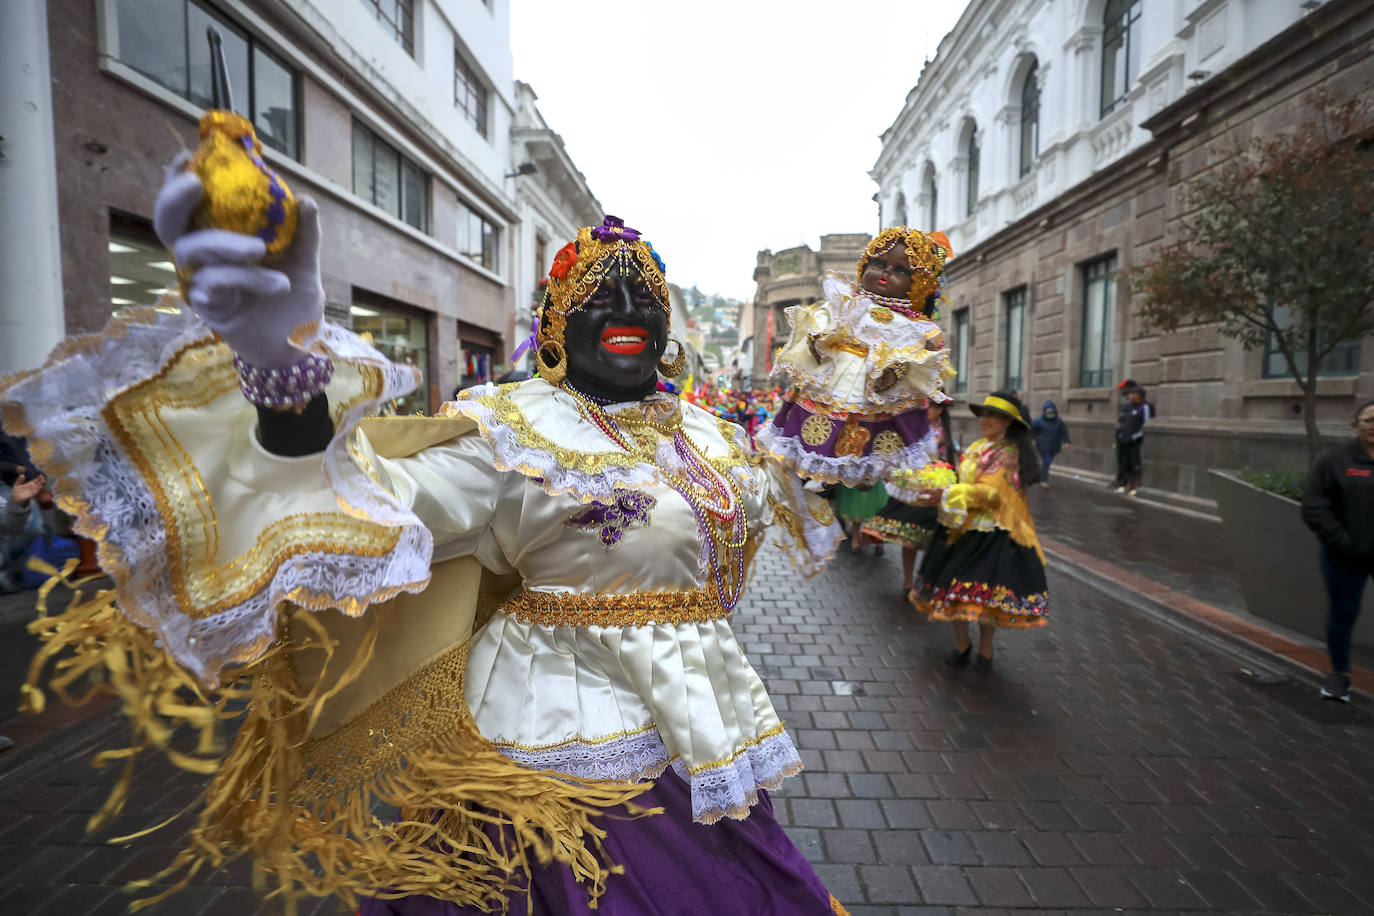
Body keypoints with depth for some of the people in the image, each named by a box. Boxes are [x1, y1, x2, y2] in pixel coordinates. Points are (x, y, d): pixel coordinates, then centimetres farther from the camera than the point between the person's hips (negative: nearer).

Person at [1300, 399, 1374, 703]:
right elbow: (1314, 507, -9)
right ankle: (1340, 674, 23)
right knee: (1342, 614, 9)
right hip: (1346, 557, -2)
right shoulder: (1334, 461, -5)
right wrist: (1342, 542, -15)